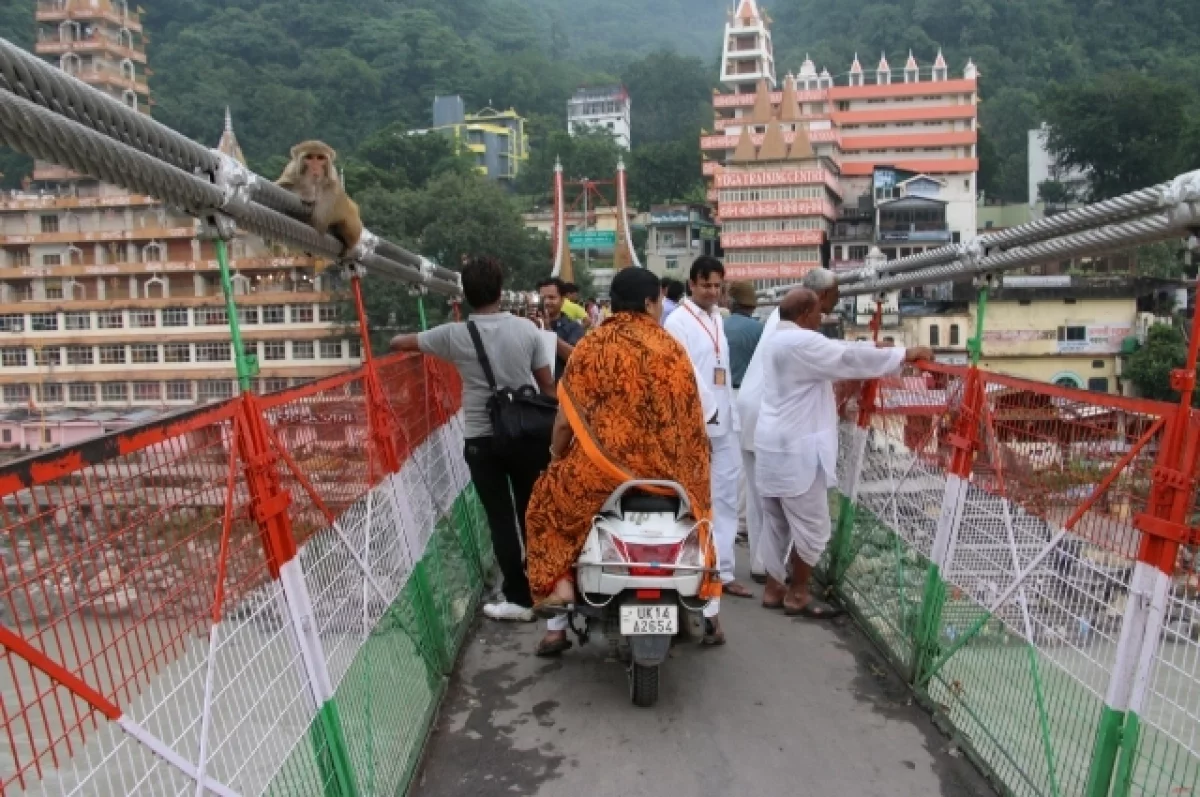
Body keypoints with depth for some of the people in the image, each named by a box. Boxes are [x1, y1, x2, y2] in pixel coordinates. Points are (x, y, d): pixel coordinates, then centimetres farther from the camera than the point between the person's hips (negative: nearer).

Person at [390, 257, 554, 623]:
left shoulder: (454, 335, -7)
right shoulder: (527, 329, -5)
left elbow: (400, 342, 8)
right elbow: (547, 384, 1)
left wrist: (395, 341, 31)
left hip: (482, 440, -2)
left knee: (501, 519, 6)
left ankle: (519, 598, 9)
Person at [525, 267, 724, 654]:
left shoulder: (590, 347, -3)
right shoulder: (671, 349, 2)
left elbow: (567, 419, -2)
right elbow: (691, 419, 6)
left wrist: (558, 457, 17)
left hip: (601, 468, -2)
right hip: (667, 468, 2)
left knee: (548, 506, 25)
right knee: (696, 501, 30)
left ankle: (560, 584, 15)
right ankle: (710, 615, 33)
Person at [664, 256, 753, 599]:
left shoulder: (718, 318, 14)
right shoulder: (678, 320, -9)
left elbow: (722, 369, 15)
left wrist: (728, 413, 10)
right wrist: (707, 413, -14)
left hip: (723, 422, 7)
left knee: (726, 498, 8)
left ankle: (723, 569, 14)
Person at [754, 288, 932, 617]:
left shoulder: (780, 339, 14)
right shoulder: (801, 342, -18)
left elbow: (834, 351, 21)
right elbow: (848, 359, -17)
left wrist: (875, 346, 24)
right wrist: (904, 354, -7)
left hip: (776, 446, 10)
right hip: (796, 450, -10)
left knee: (777, 524, 15)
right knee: (812, 527, 1)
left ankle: (773, 589, 23)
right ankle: (798, 595, 11)